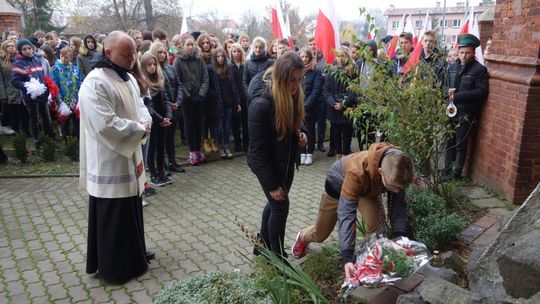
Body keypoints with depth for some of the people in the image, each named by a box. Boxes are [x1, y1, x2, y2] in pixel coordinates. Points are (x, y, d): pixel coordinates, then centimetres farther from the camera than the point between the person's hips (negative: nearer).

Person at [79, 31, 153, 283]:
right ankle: (113, 267, 20)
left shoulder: (128, 78, 10)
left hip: (130, 158, 9)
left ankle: (132, 255, 36)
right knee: (113, 218, 4)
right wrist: (139, 129, -16)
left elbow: (140, 107, 15)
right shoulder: (95, 83, -21)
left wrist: (144, 123, -8)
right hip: (109, 163, -9)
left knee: (131, 212, 19)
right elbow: (105, 124, -28)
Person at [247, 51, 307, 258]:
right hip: (267, 164, -8)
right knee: (281, 207, 1)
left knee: (275, 204, 20)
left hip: (287, 161, 8)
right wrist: (271, 184, -21)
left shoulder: (293, 96, -5)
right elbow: (258, 149, -24)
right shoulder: (261, 104, -28)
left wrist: (299, 134, -8)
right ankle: (278, 257, 21)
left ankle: (263, 245, 40)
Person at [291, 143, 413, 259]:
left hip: (367, 188, 3)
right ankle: (302, 237, 49)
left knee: (376, 225, -24)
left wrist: (400, 236, -42)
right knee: (320, 234, 14)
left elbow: (398, 205, -27)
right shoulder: (358, 172, -48)